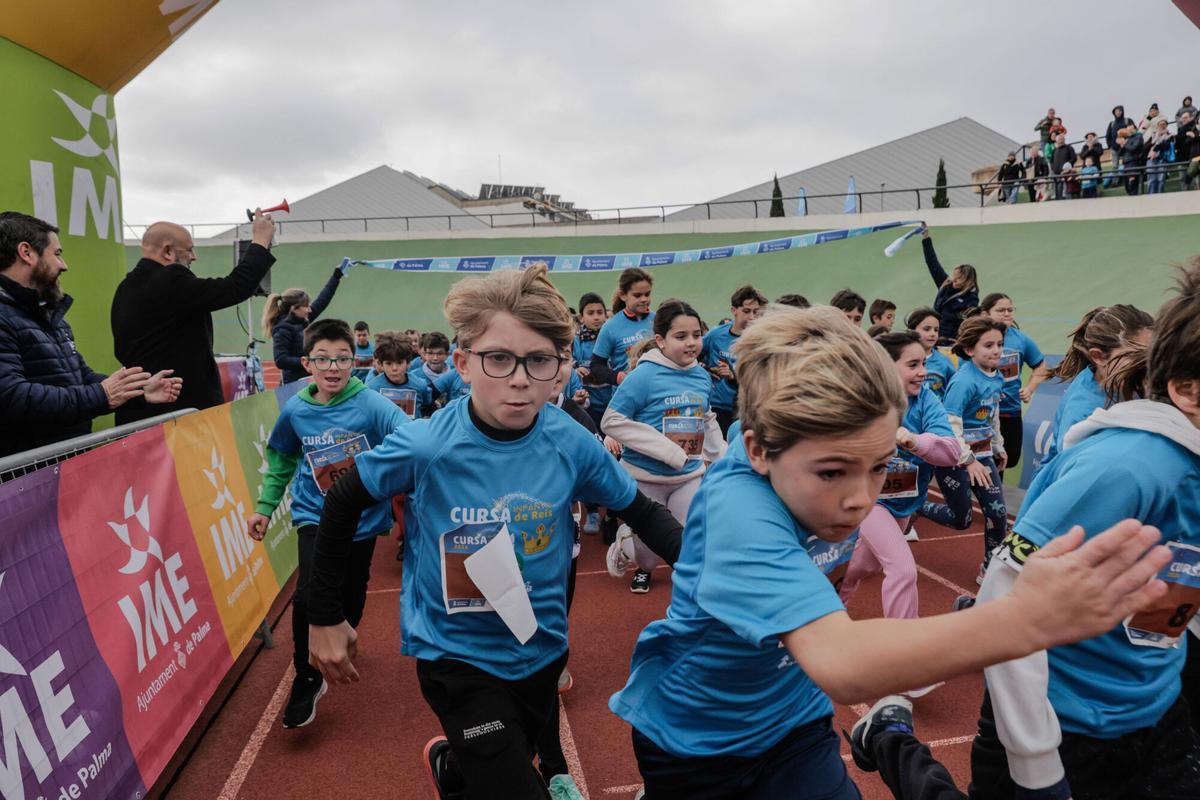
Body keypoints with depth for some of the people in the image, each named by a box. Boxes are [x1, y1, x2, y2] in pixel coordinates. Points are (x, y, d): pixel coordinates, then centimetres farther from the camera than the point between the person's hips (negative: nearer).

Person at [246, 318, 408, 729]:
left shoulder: (371, 405, -19)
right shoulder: (295, 410, -8)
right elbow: (281, 460, 11)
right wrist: (265, 506, 10)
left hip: (363, 516, -1)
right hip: (316, 514, 1)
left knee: (351, 596, 15)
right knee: (310, 593, -20)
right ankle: (307, 679, 3)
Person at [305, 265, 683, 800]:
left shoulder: (573, 444, -18)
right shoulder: (425, 448, -24)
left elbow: (643, 515, -5)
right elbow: (340, 507, -9)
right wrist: (325, 618, -3)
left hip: (541, 648, 4)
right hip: (456, 653, -3)